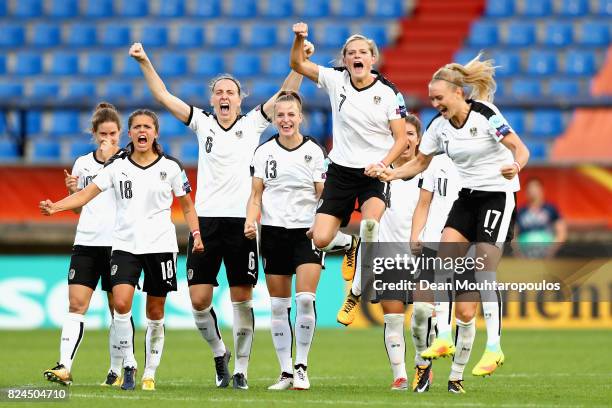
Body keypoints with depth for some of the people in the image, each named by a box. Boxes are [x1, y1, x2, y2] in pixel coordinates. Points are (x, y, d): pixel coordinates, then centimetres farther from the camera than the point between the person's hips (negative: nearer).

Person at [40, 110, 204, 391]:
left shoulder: (170, 167, 2)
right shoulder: (117, 166, 3)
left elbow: (187, 205, 12)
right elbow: (87, 193, -4)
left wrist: (196, 234, -2)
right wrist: (56, 206, -19)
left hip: (160, 245, 0)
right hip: (125, 246, 0)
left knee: (155, 313, 4)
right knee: (121, 303, -19)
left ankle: (150, 373, 16)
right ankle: (128, 366, -5)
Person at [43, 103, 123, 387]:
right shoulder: (82, 163, 12)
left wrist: (110, 160, -18)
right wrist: (73, 191, -1)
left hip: (117, 243, -3)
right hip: (86, 241, 3)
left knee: (118, 308, 3)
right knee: (76, 304, -8)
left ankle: (117, 370, 12)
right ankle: (64, 367, -15)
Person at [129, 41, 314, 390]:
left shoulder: (252, 124, 6)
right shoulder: (203, 123, 9)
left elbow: (286, 95, 0)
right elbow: (163, 96, 4)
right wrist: (144, 62, -4)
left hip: (242, 220, -1)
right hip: (207, 220, 1)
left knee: (242, 299, 0)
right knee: (199, 299, -4)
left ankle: (241, 369, 8)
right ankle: (219, 352, 21)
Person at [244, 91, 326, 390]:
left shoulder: (314, 151, 1)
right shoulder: (264, 152, 6)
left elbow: (323, 195, 3)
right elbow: (256, 195, 9)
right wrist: (250, 221, -10)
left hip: (306, 231, -2)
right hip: (273, 231, 2)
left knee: (305, 299, -16)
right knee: (278, 306, 3)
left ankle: (301, 367, -4)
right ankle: (285, 372, 9)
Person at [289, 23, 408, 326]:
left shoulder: (388, 92, -6)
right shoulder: (336, 80, 0)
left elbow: (401, 139, -4)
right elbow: (297, 65, -2)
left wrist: (383, 163, -20)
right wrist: (299, 39, -20)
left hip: (375, 173, -3)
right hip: (341, 172, 3)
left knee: (369, 223, -31)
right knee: (320, 239, -8)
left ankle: (355, 293, -13)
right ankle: (350, 246, 31)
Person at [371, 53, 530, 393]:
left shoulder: (486, 115, -17)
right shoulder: (440, 125, 2)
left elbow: (521, 150, -19)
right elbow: (420, 163, 14)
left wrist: (515, 166, -42)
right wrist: (391, 174, -3)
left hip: (498, 195, -7)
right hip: (467, 197, 7)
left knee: (483, 274, -15)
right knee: (444, 260, -12)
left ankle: (494, 348, -12)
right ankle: (444, 339, -13)